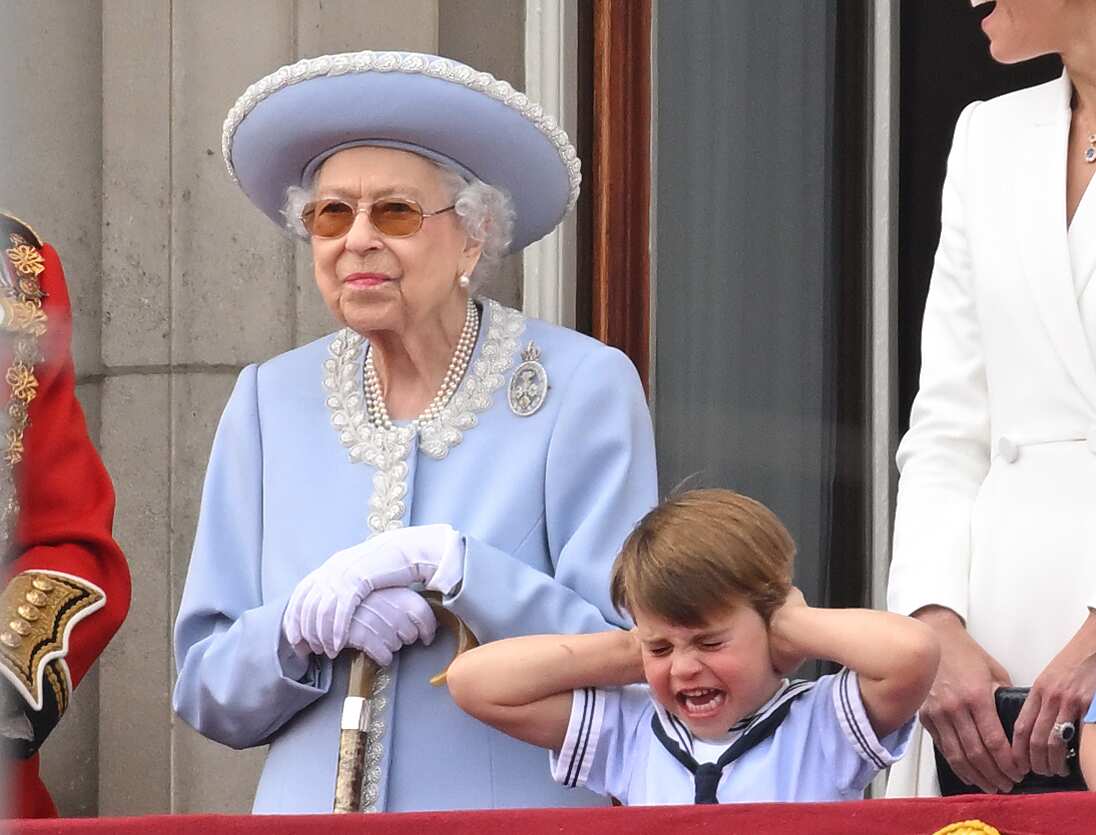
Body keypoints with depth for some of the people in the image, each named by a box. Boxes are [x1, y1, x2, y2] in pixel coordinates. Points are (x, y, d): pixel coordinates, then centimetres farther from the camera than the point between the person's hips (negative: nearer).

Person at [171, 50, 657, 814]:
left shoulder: (585, 389, -4)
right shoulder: (270, 402, 6)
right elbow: (209, 696, 6)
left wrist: (445, 563, -17)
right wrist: (305, 628, -13)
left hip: (513, 812, -3)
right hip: (306, 808, 3)